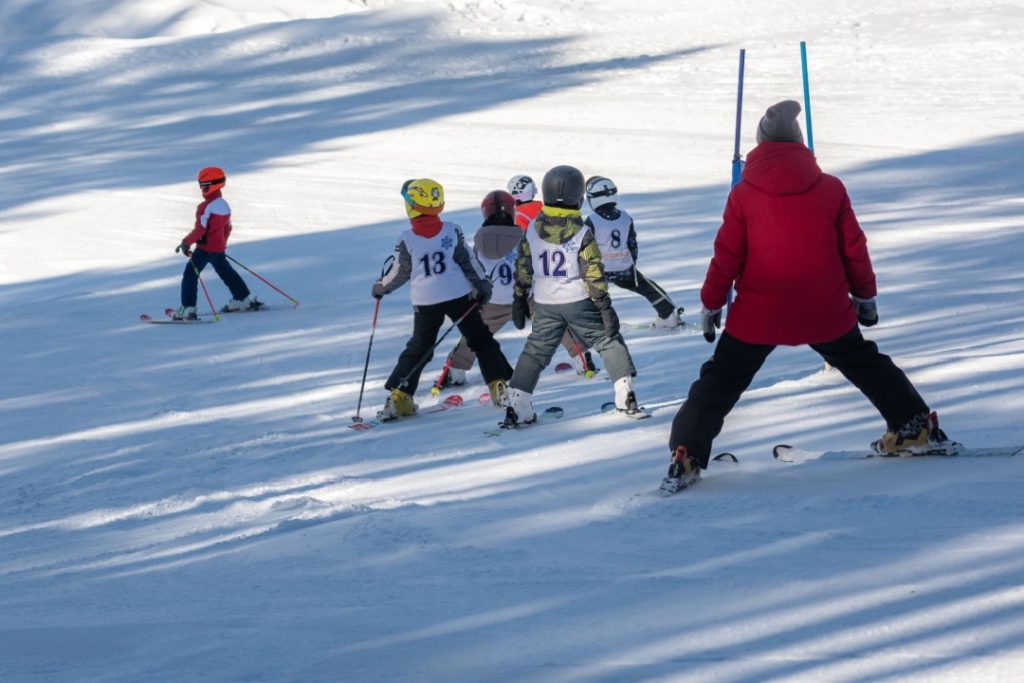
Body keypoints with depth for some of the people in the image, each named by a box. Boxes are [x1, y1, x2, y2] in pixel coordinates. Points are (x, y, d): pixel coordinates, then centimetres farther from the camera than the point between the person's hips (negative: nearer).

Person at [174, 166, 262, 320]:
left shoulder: (206, 207, -20)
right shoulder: (224, 205, 7)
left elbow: (200, 230, -21)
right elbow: (227, 228, 16)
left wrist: (186, 243, -10)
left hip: (205, 247, -8)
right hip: (219, 247, 8)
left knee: (190, 274, -3)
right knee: (226, 272, 23)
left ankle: (188, 308, -11)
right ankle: (244, 299, 30)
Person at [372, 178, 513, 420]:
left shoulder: (407, 240, -5)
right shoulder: (452, 231, -2)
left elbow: (401, 273, 2)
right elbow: (467, 261, 1)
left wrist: (381, 287, 19)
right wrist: (481, 284, 12)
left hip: (425, 302, 0)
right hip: (459, 296, 0)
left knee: (418, 348, 11)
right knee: (480, 339, 11)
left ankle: (399, 397, 4)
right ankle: (499, 386, 4)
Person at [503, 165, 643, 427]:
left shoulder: (532, 231, -2)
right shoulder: (582, 234, -13)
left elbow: (522, 269, 5)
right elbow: (594, 273, -12)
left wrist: (519, 301, 15)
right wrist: (605, 306, -7)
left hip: (545, 306, 3)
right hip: (579, 303, -3)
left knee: (534, 352, 12)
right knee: (609, 342, 11)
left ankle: (517, 407, 5)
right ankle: (626, 398, 4)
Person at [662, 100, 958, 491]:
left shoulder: (743, 195, -6)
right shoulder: (831, 189, -2)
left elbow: (727, 256, -3)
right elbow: (854, 249, 5)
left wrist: (711, 304, 9)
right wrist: (865, 296, 18)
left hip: (758, 313, -1)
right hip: (826, 312, 1)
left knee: (721, 381, 9)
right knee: (864, 364, 22)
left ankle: (687, 456, 0)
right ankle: (915, 428, 24)